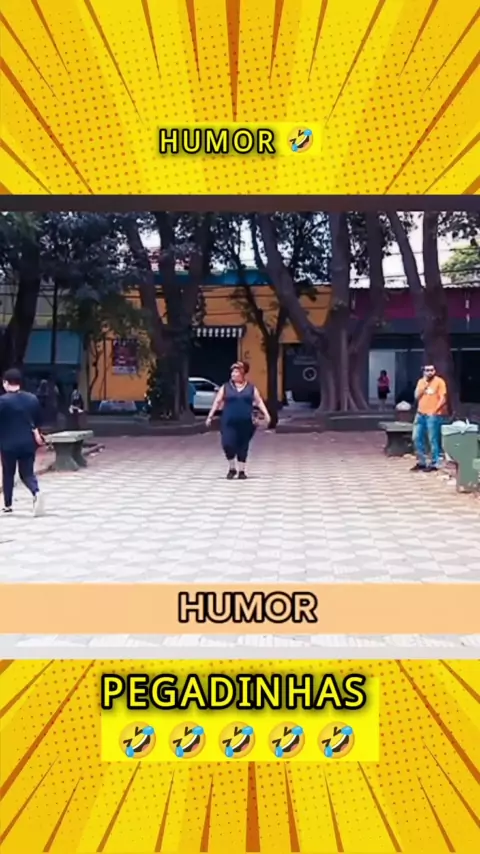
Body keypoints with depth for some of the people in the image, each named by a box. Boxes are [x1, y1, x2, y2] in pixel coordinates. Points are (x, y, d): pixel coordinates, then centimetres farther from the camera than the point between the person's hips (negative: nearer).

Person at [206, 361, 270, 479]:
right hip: (229, 423, 0)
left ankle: (241, 471, 19)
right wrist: (210, 416, 4)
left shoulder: (251, 388, 6)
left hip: (246, 423, 0)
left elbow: (259, 402, 6)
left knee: (243, 447, 6)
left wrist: (266, 414, -5)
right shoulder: (226, 387, 5)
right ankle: (232, 468, 10)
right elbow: (217, 402, 7)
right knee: (227, 444, -11)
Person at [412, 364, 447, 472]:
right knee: (417, 438, 9)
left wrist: (434, 411, -12)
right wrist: (424, 384, -5)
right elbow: (416, 396, 4)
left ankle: (434, 464, 2)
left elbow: (443, 399, -8)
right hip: (420, 414, 7)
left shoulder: (439, 381, -5)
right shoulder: (421, 381, 13)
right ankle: (421, 462, 19)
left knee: (433, 440, -5)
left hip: (433, 415, -6)